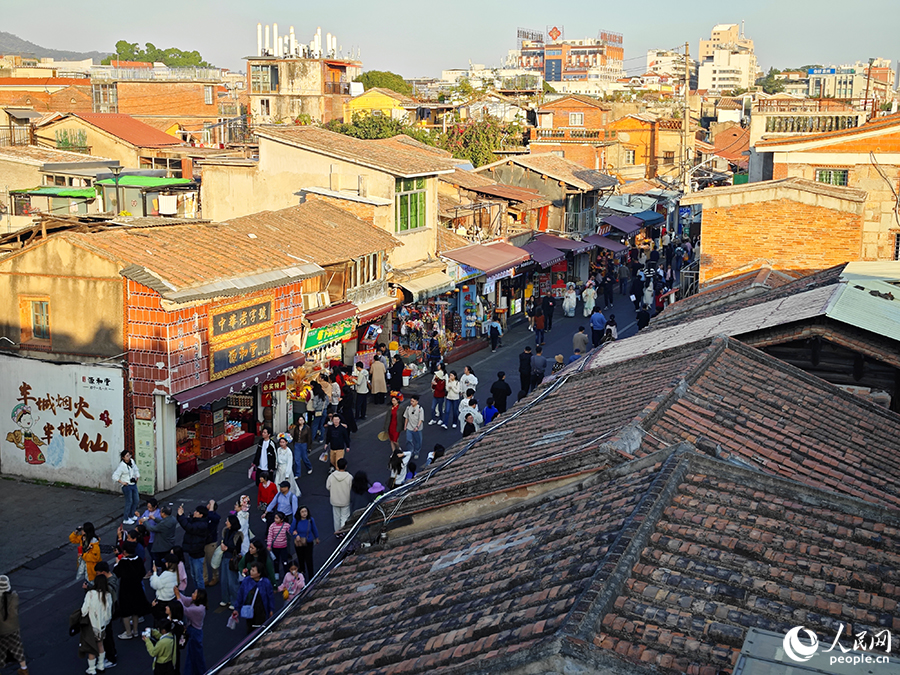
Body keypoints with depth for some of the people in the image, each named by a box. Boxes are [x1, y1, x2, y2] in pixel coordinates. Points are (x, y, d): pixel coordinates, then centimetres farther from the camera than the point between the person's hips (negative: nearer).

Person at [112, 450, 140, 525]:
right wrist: (122, 482, -15)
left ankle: (131, 516, 32)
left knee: (136, 500, 14)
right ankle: (126, 519, 10)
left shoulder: (132, 461, 1)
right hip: (127, 486, -7)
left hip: (133, 484, 7)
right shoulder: (122, 466, -19)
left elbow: (136, 470, 20)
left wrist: (137, 478, 13)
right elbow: (115, 476, -19)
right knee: (129, 502, -2)